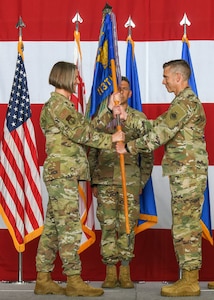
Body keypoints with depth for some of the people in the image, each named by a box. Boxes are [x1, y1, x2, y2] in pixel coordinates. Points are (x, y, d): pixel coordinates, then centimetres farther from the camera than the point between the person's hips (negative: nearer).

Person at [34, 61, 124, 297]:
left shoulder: (61, 104, 22)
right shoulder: (58, 103, -10)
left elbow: (85, 128, 16)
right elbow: (80, 133, -17)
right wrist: (110, 139, -10)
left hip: (62, 174, 10)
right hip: (62, 173, -10)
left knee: (53, 227, 9)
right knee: (70, 226, -9)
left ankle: (43, 279, 12)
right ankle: (74, 281, -6)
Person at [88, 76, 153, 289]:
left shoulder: (139, 118, 7)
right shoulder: (100, 119, 8)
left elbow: (147, 153, 8)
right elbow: (92, 153, 9)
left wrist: (143, 181, 3)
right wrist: (93, 182, 6)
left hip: (130, 180, 0)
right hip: (105, 179, 1)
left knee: (127, 225, 1)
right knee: (107, 225, 1)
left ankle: (125, 272, 9)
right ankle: (110, 272, 8)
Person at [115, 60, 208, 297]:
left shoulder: (186, 102, -13)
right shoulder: (184, 102, 20)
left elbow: (160, 134, -17)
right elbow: (155, 125, 17)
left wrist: (128, 148, -9)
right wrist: (127, 118, 12)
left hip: (188, 173, -10)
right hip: (183, 174, 10)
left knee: (186, 226, -7)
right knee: (184, 226, 11)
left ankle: (189, 282, -3)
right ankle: (188, 278, 16)